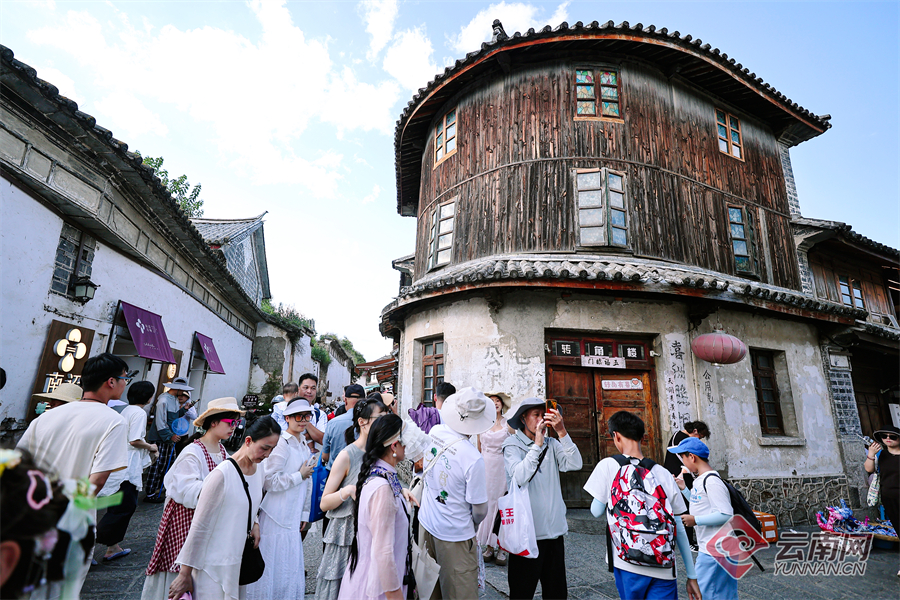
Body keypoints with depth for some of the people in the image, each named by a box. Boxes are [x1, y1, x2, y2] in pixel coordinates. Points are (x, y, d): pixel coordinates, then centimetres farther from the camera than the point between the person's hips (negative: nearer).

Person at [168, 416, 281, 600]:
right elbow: (199, 526, -17)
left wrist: (254, 523, -2)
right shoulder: (223, 474, -23)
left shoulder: (259, 469, 0)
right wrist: (185, 573, -11)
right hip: (213, 569, -7)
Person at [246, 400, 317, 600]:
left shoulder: (304, 446, 9)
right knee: (271, 565, 4)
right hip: (276, 517, -8)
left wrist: (303, 514, 16)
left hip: (292, 518, 8)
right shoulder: (282, 444, -18)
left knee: (291, 566, 17)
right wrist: (299, 475, -16)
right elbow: (268, 480, -24)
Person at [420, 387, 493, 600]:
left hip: (426, 524, 6)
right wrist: (473, 523, 4)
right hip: (454, 537, -6)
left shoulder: (434, 432, -13)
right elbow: (480, 510, -15)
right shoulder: (473, 459, -29)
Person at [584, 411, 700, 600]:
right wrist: (692, 576, 13)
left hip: (628, 565, -2)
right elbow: (679, 528, 6)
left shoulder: (608, 465, -6)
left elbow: (596, 511, 0)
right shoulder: (663, 474, 3)